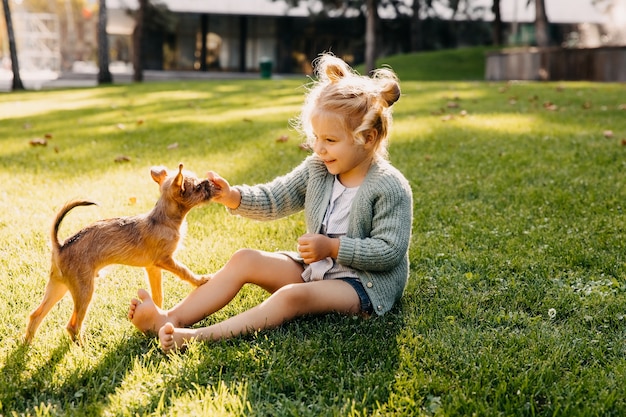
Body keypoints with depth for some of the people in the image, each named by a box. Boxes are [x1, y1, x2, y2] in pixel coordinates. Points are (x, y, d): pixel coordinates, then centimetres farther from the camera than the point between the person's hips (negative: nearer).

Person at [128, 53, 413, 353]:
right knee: (244, 260, -8)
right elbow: (275, 199, 6)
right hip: (313, 268, 8)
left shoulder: (390, 188, -16)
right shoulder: (317, 168, 3)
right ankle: (171, 319, -20)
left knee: (292, 296, -33)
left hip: (367, 285, -8)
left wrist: (332, 247, -23)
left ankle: (197, 337, -43)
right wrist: (233, 198, -12)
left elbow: (390, 251, -20)